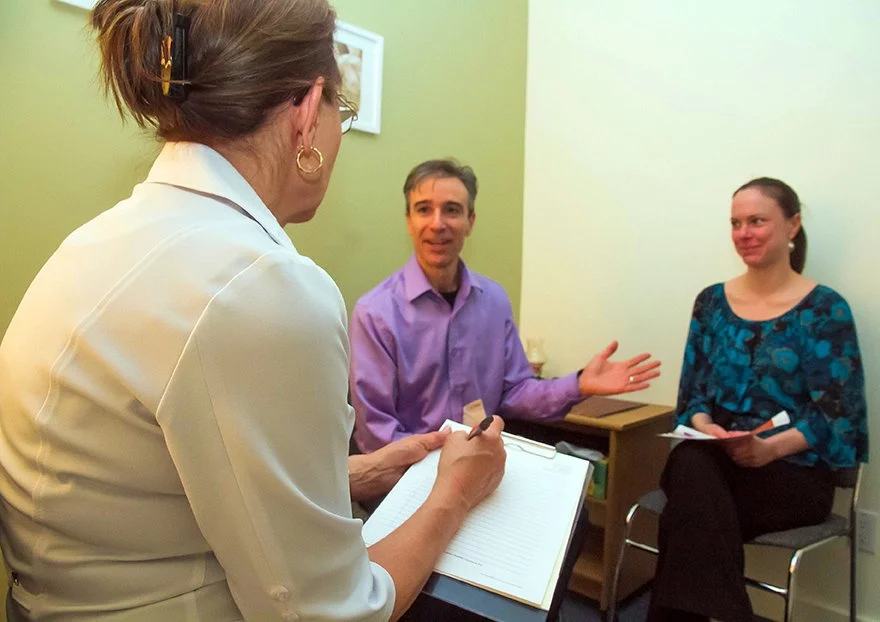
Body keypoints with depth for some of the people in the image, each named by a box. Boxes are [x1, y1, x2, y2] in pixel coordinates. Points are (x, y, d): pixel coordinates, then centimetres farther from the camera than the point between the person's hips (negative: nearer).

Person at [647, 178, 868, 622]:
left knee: (690, 507, -33)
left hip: (793, 471, -3)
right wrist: (705, 427, -14)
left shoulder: (826, 309, -3)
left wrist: (769, 448, -24)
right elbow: (692, 391, 8)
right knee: (690, 464, -34)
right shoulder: (711, 301, 9)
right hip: (711, 458, 3)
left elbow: (835, 413, -7)